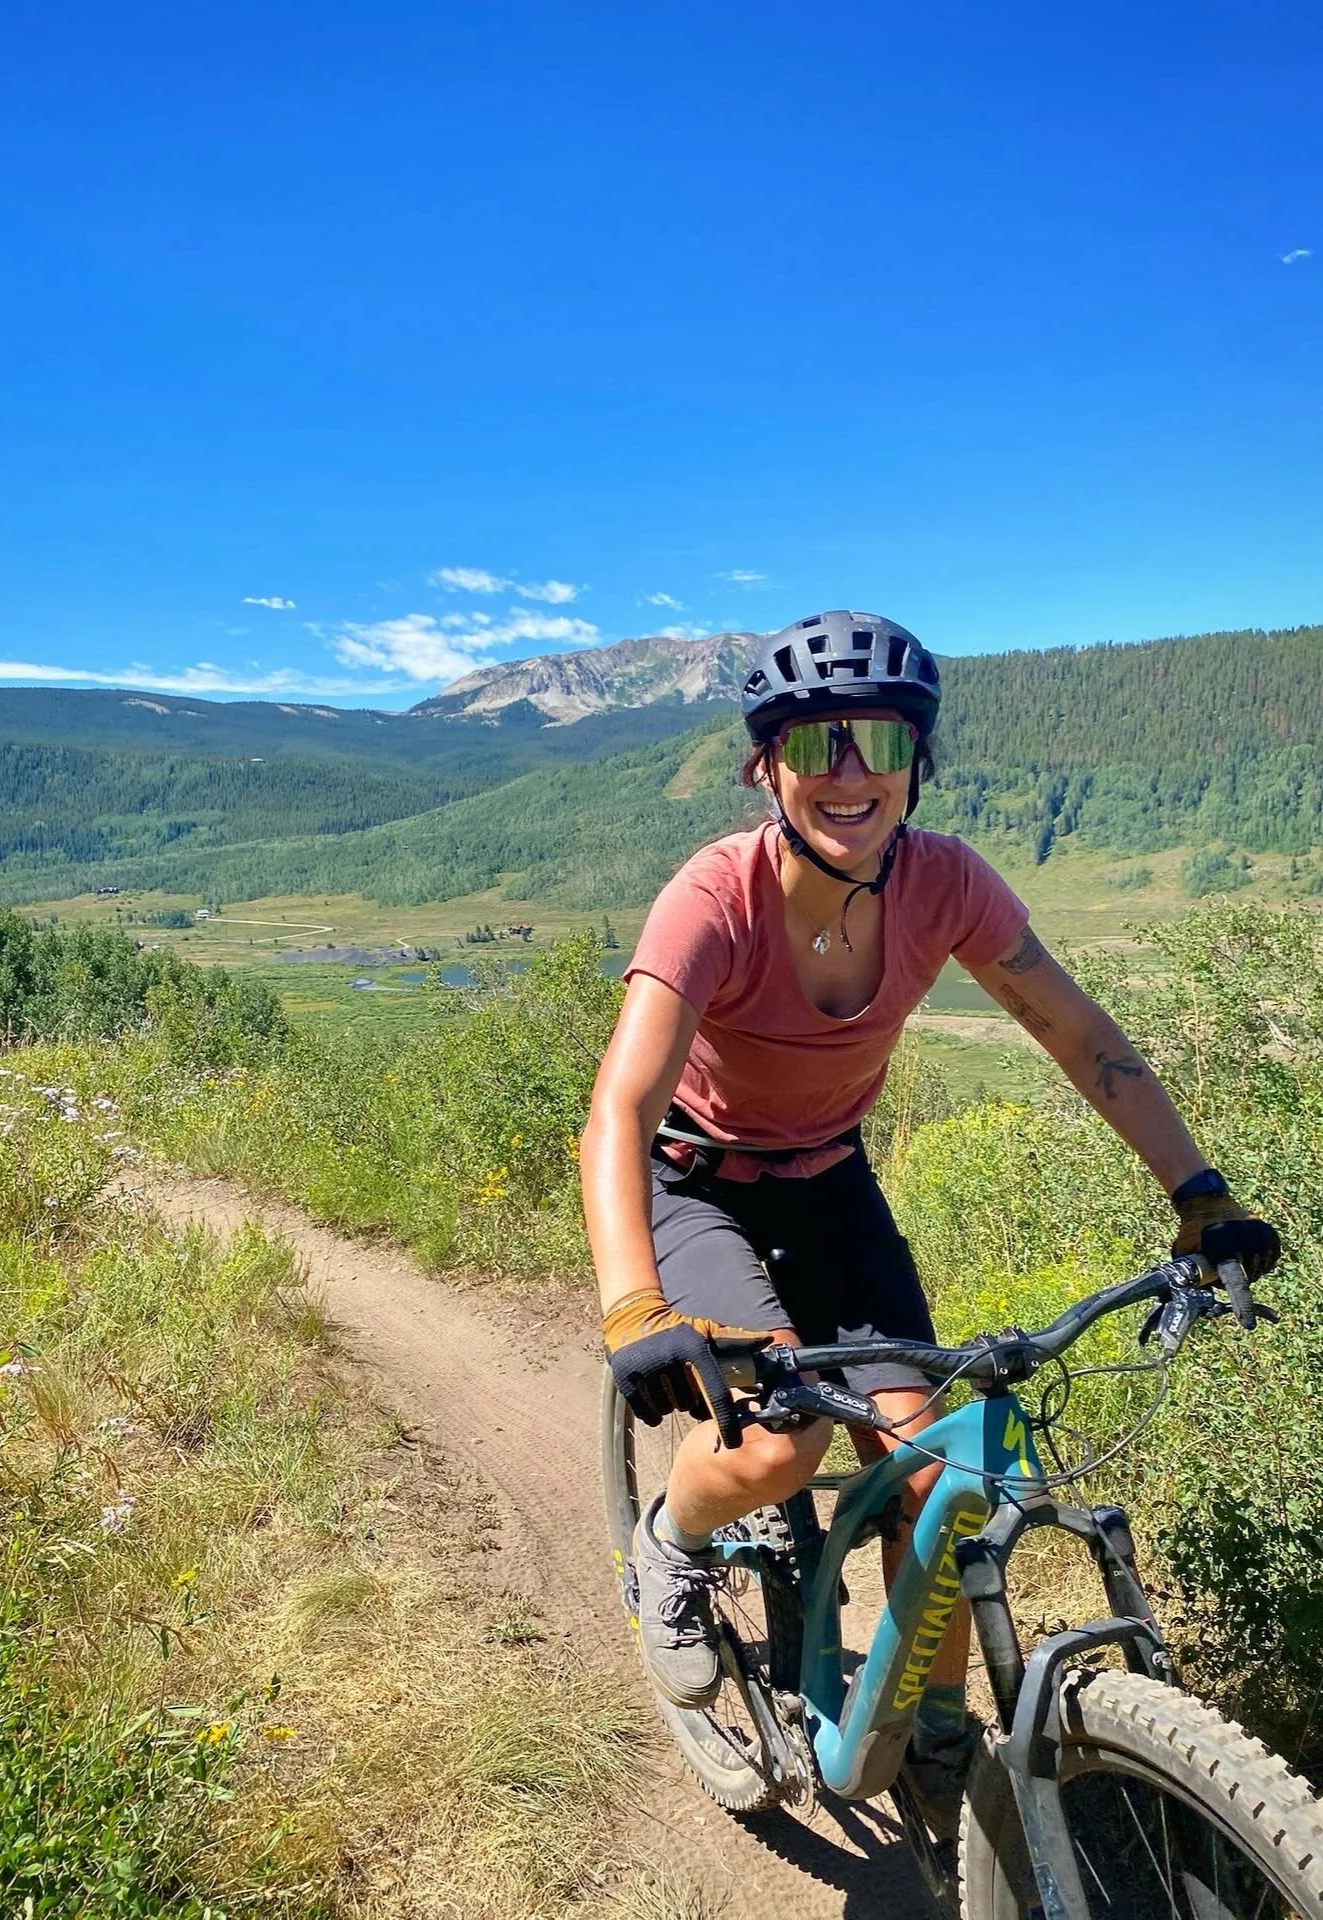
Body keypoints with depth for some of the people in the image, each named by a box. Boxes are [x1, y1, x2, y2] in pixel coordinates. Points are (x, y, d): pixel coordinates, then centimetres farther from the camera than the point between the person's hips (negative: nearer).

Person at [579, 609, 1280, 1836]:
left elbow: (1085, 1040, -10)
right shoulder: (717, 897, -30)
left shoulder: (943, 882, -19)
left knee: (929, 1463, -6)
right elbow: (620, 1111, -39)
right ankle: (672, 1544, 12)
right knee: (779, 1446, -25)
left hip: (826, 1181, 4)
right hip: (695, 1180, -3)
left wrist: (1201, 1195, -17)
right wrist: (637, 1312, -53)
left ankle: (939, 1743, 21)